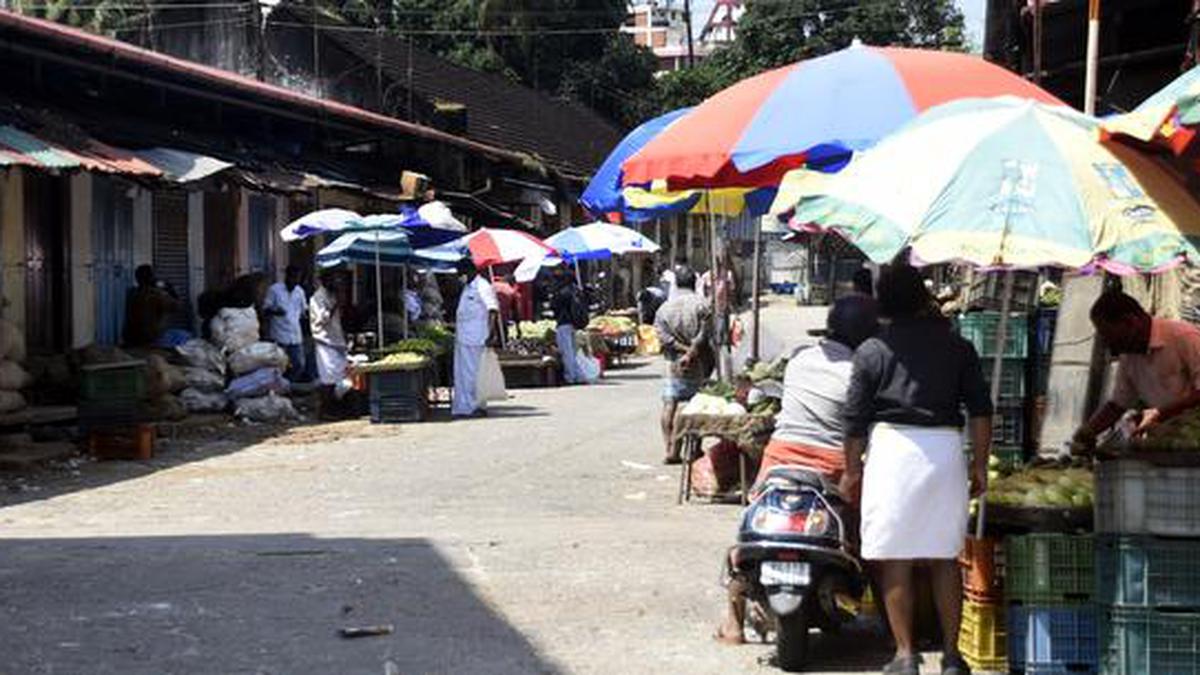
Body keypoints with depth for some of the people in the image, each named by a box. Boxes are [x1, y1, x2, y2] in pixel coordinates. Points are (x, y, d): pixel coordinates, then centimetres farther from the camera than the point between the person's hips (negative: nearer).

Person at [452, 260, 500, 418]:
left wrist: (491, 332, -29)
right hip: (462, 339, 9)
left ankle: (478, 406, 0)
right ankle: (462, 407, 14)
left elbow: (493, 309, -20)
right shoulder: (467, 288, 18)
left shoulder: (483, 287, -11)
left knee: (473, 373, -6)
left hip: (475, 340, -9)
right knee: (461, 374, 9)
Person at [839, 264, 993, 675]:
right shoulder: (957, 347, 8)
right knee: (945, 557, 11)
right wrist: (980, 464, 11)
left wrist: (851, 471, 11)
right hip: (946, 447, 3)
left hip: (893, 445, -2)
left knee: (895, 559, 3)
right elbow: (980, 409, 5)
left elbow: (855, 419, 2)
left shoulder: (872, 351, 3)